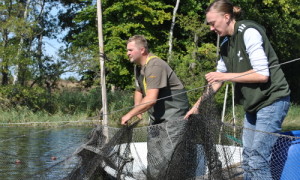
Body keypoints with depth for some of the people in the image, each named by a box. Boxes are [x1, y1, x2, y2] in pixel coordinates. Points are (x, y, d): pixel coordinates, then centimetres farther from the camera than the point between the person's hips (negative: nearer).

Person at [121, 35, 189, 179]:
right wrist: (137, 112, 9)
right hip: (157, 115, 10)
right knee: (153, 153, 13)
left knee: (168, 153, -15)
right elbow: (139, 90, 23)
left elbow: (151, 99, -30)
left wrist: (130, 114, -24)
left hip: (173, 113, -10)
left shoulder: (155, 66, -23)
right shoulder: (138, 67, 8)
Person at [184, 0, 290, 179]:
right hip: (253, 104, 9)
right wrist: (197, 105, 13)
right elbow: (218, 80, 17)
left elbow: (262, 75, -22)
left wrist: (226, 76, -18)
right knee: (248, 157, 9)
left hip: (272, 101, -9)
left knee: (258, 158, -13)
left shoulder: (249, 32, -16)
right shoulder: (226, 44, 10)